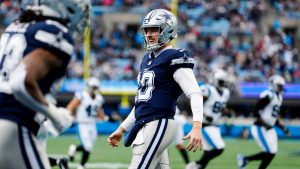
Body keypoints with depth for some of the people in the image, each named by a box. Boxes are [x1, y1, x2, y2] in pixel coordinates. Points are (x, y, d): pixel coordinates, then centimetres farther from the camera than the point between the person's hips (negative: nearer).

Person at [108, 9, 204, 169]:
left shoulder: (174, 58, -9)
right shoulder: (147, 59, 19)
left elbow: (195, 94, -17)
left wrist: (197, 126, -32)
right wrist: (121, 129, 27)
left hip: (158, 124, -9)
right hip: (145, 125, 9)